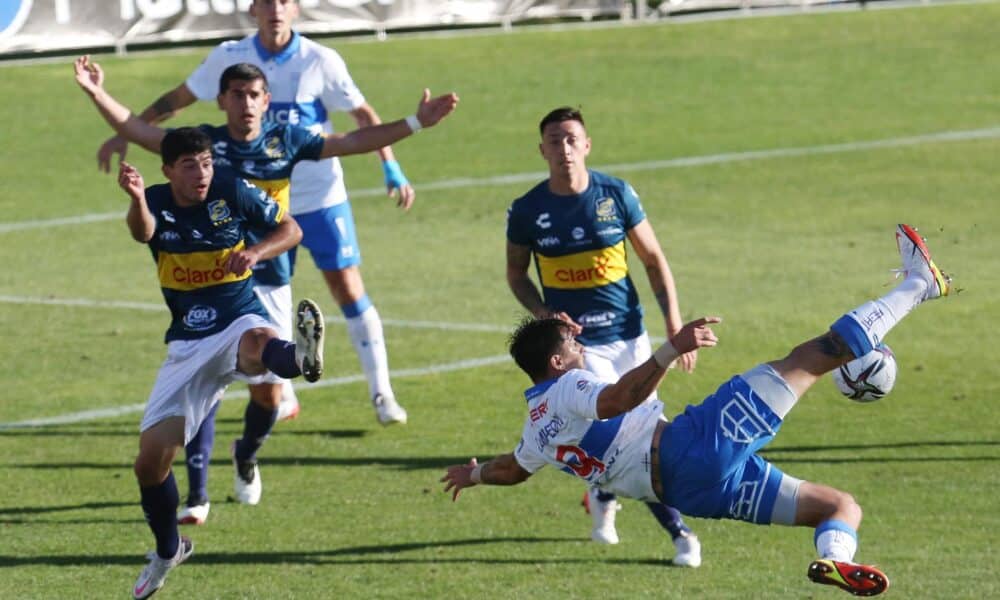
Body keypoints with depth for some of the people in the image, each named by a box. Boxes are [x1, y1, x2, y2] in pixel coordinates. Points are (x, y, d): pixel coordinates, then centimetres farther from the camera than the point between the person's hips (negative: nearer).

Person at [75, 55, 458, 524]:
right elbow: (139, 131, -8)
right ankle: (197, 496, -5)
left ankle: (246, 458, 37)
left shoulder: (286, 141, 1)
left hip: (269, 284, 2)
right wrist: (98, 95, -22)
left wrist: (416, 123, 5)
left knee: (268, 393, 4)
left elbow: (353, 142, 7)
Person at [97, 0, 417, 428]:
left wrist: (392, 171, -9)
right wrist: (125, 134, 4)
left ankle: (381, 393, 4)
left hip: (321, 196, -2)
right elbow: (177, 98, 7)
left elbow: (363, 115, -1)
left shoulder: (320, 61, -9)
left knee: (348, 289, -5)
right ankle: (282, 397, 19)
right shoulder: (230, 58, -4)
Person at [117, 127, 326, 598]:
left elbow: (290, 229, 4)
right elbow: (142, 231, -31)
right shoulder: (156, 203, -6)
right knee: (151, 456, 0)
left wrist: (256, 253, -18)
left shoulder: (233, 192, -6)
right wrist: (136, 200, -55)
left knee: (257, 342, -42)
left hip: (240, 319, -2)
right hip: (188, 342, 3)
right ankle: (168, 550, 25)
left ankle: (301, 359, -80)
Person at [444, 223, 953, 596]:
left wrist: (475, 474, 64)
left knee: (841, 505, 10)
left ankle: (835, 558, -24)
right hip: (697, 444, -9)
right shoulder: (566, 391, -4)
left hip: (689, 490, 9)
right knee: (810, 358, -6)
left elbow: (512, 469, 43)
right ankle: (917, 284, 0)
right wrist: (672, 350, -39)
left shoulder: (538, 431, 22)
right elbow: (617, 399, -28)